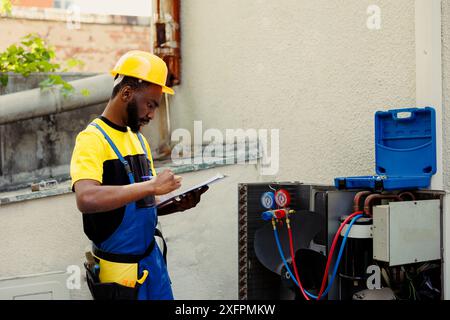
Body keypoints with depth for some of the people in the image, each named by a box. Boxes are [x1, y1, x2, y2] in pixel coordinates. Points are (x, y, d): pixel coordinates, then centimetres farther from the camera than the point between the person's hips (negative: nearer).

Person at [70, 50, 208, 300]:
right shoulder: (92, 139, -15)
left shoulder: (139, 139, 10)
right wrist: (152, 185, -29)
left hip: (152, 258, 7)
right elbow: (86, 199, -33)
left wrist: (177, 205, -4)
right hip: (119, 269, -7)